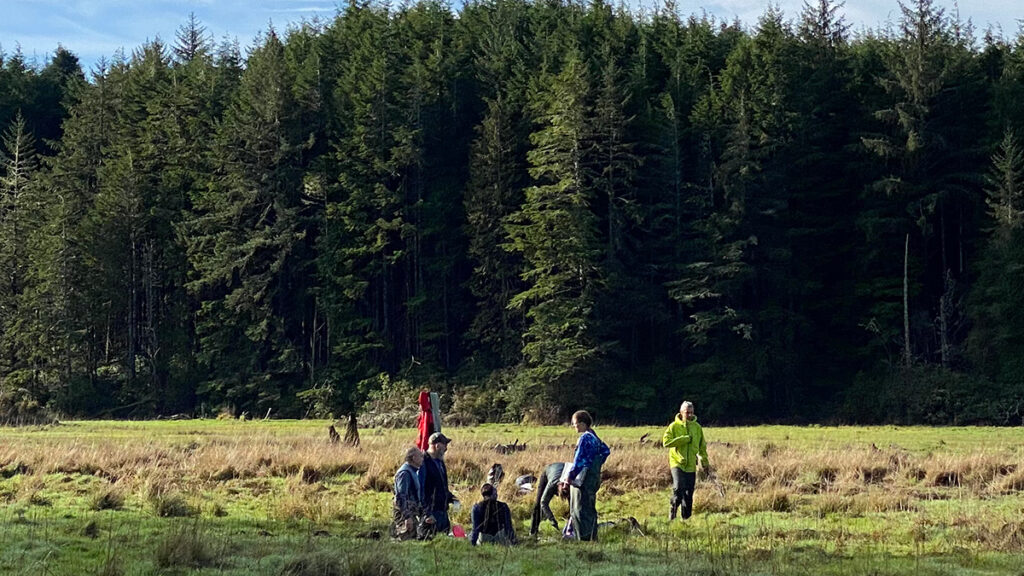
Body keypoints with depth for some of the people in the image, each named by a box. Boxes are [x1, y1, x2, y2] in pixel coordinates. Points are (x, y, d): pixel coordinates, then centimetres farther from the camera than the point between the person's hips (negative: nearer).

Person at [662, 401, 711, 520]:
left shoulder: (697, 427, 8)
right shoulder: (674, 426, -4)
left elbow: (702, 446, 18)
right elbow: (666, 442, -16)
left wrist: (705, 462, 17)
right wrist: (684, 439, -18)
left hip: (691, 465, 4)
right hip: (677, 462, -4)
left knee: (689, 494, 7)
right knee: (679, 488, -22)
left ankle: (686, 518, 17)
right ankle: (673, 511, -4)